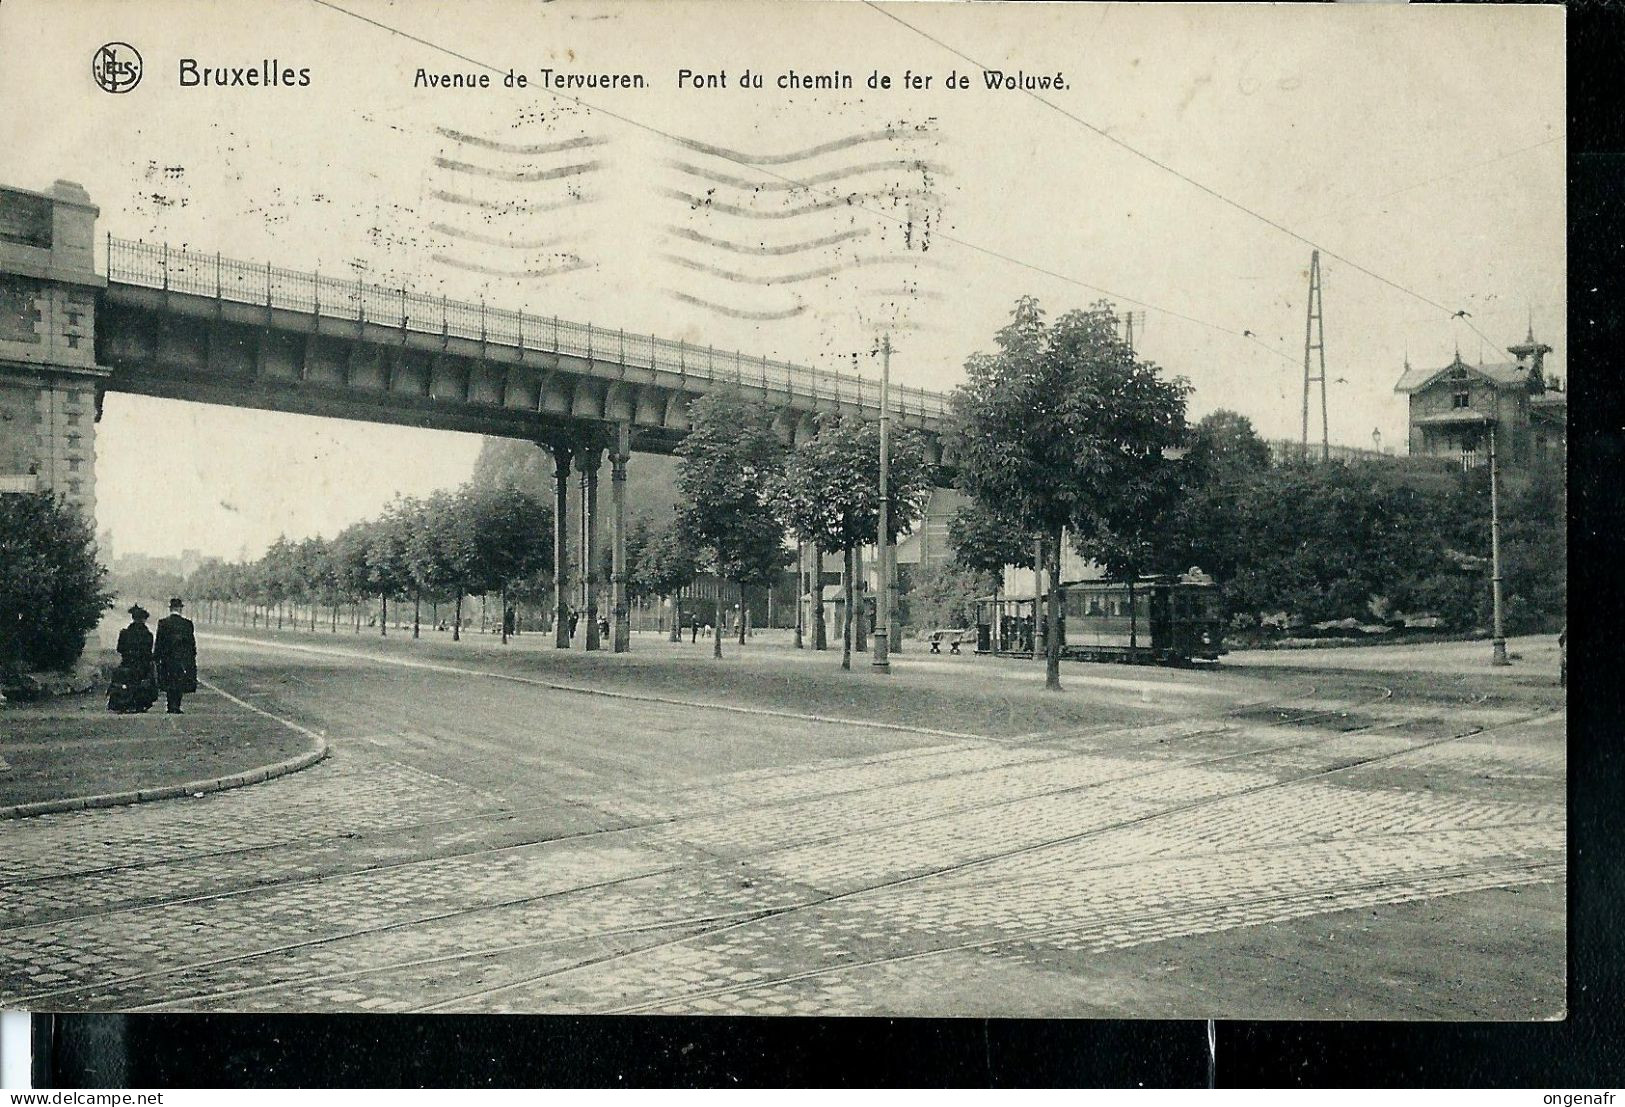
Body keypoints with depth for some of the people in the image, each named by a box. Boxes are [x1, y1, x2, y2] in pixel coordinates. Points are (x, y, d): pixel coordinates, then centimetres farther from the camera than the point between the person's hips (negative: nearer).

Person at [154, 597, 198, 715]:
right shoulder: (187, 623, -4)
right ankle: (176, 706, -1)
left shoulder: (162, 622, -3)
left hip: (167, 657, 1)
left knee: (169, 682, 10)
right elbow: (191, 642, -1)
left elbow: (159, 642, 0)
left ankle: (172, 707, 10)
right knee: (180, 683, 5)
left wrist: (156, 657, 6)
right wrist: (192, 656, 8)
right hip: (183, 657, -1)